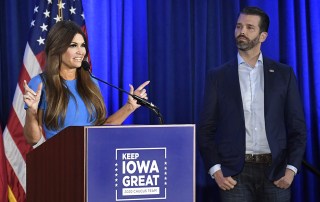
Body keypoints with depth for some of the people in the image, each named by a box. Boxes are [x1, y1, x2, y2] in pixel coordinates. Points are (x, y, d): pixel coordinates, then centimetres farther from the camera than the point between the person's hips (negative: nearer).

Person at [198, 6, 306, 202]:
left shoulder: (284, 74, 7)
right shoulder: (217, 76, 7)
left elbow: (297, 126, 6)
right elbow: (207, 128, 5)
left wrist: (291, 169, -5)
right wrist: (215, 170, -7)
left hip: (274, 170, 1)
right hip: (235, 173, 0)